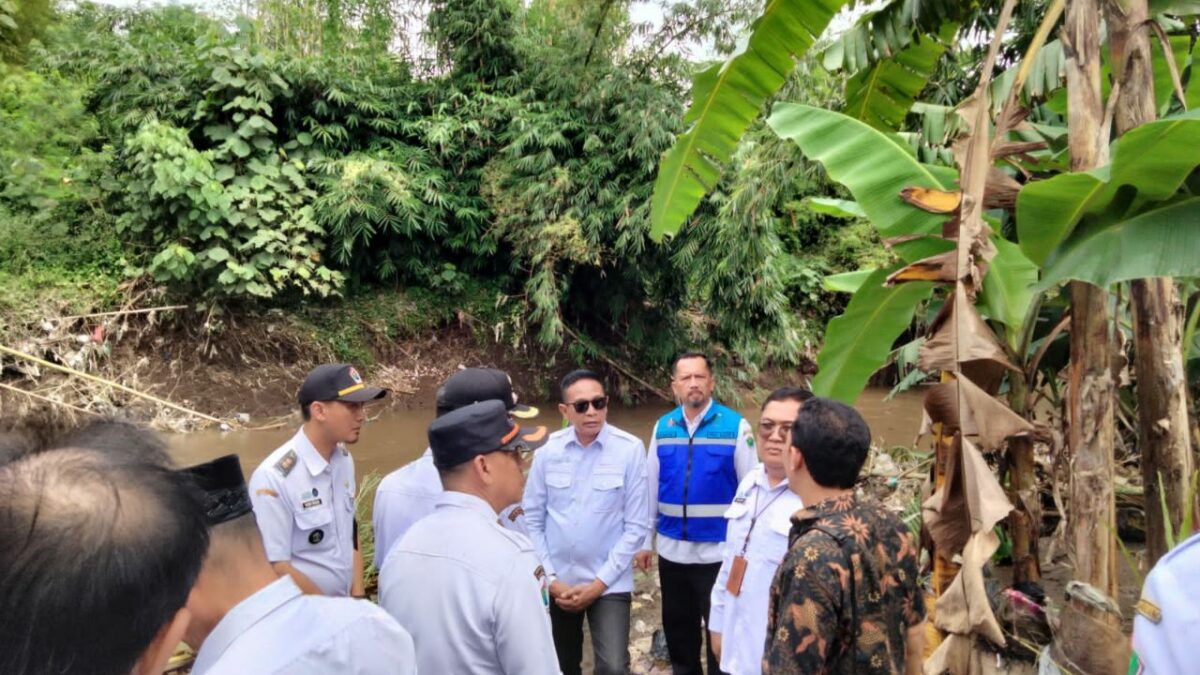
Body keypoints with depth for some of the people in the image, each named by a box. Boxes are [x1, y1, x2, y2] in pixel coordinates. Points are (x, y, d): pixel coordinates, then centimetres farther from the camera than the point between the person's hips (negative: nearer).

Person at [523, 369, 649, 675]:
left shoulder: (630, 449, -14)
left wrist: (599, 583, -10)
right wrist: (549, 578, -4)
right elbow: (532, 519, 0)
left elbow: (636, 525, -10)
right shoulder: (548, 449, -7)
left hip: (609, 583, -2)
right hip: (556, 583, 3)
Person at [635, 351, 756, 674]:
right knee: (678, 631, 20)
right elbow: (650, 488, 6)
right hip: (671, 550, 4)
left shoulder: (736, 426, -11)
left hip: (718, 551, -3)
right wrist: (645, 541, 7)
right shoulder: (663, 427, 0)